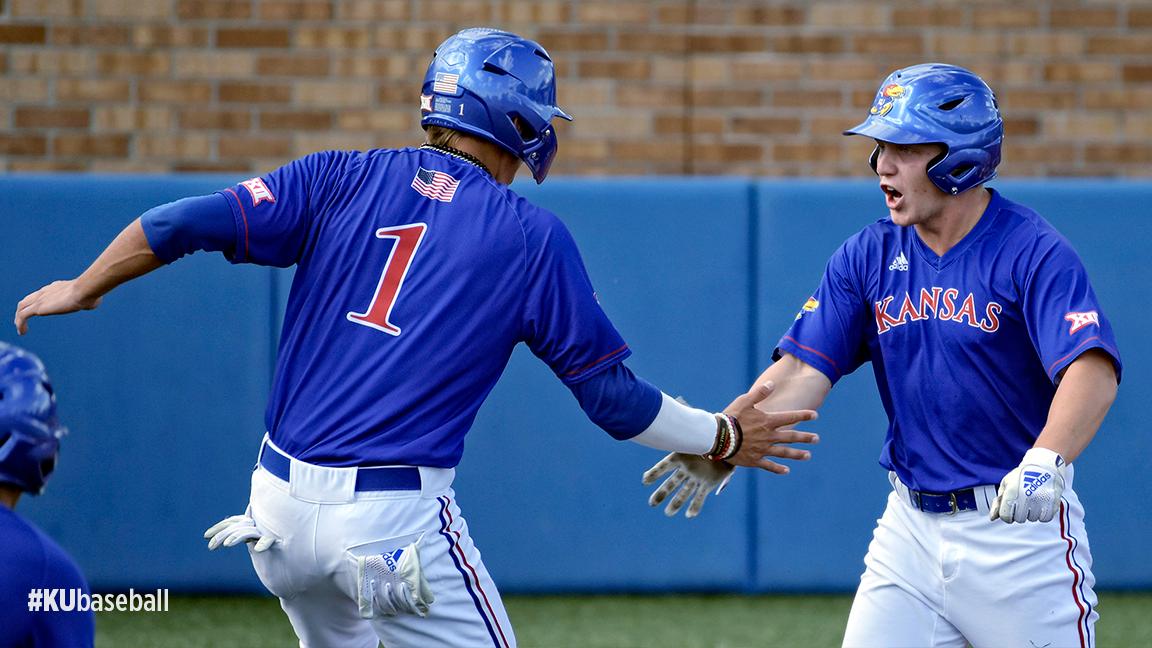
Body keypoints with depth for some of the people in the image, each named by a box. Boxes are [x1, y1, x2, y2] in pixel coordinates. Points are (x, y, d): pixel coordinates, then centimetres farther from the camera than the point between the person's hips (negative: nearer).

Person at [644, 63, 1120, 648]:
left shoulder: (1033, 253, -13)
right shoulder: (868, 258, 5)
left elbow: (1093, 370, -26)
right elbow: (804, 370, -2)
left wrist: (1047, 460, -44)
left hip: (1021, 524, -5)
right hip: (911, 526, 5)